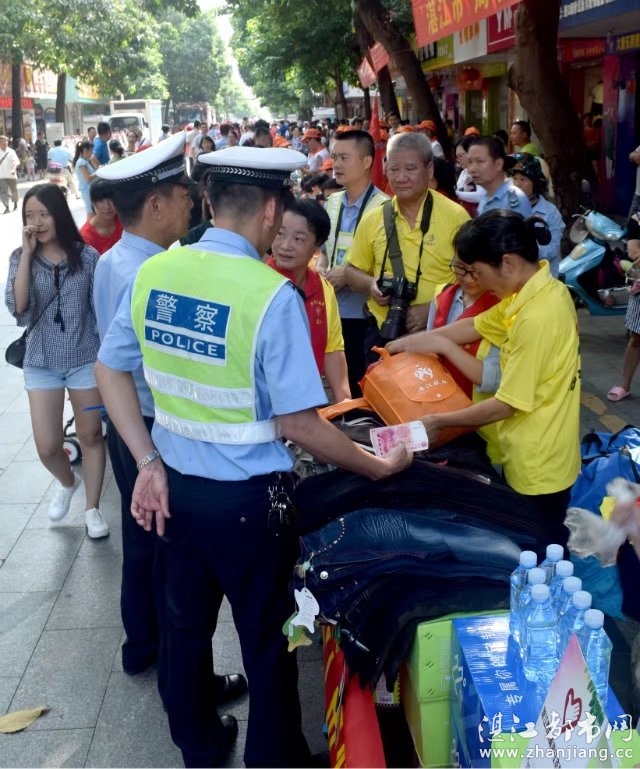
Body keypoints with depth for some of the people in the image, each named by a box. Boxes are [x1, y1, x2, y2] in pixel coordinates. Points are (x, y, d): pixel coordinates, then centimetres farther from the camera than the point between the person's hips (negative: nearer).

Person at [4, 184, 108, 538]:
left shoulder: (86, 256, -7)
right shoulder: (21, 258, -3)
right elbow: (17, 307, -18)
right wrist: (28, 253, -20)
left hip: (85, 359, -1)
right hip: (41, 362, 1)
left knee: (90, 435, 9)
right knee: (47, 446, 2)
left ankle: (92, 508, 26)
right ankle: (67, 482, 36)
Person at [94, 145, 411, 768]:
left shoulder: (153, 273, -3)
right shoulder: (271, 294, -21)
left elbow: (110, 370, 3)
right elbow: (298, 424, -21)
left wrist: (148, 462, 5)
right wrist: (380, 467, -8)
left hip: (175, 484, 6)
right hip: (247, 497, -6)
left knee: (186, 621, 23)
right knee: (266, 636, 14)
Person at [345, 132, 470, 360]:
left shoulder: (455, 216, -7)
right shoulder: (373, 219, 4)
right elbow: (353, 271, 13)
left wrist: (433, 308, -18)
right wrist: (372, 285, -9)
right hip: (382, 333, 3)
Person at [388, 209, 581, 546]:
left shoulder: (536, 317, -29)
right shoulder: (541, 289, 0)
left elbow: (506, 404, -24)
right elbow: (475, 326, 10)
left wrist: (438, 421, -12)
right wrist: (406, 343, 9)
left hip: (536, 466, -9)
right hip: (533, 456, 9)